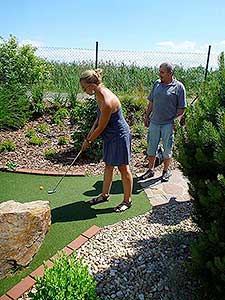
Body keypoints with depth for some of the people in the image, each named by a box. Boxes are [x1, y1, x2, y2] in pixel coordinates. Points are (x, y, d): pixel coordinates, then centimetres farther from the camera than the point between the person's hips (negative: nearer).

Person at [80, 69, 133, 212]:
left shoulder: (107, 102, -30)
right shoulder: (100, 94, 0)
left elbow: (101, 127, -20)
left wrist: (88, 141, -6)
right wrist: (89, 135, 5)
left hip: (119, 136, -10)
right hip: (110, 136, 10)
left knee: (123, 168, 3)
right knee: (108, 165, 19)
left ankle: (127, 200, 20)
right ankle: (105, 195, 35)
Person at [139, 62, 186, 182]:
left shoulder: (179, 87, -6)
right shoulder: (157, 83, 8)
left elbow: (181, 108, -4)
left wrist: (176, 121, -13)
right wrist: (147, 116, 12)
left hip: (168, 124, -4)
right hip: (154, 122, 4)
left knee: (167, 149, 8)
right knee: (151, 147, 10)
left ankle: (166, 171, 26)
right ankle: (151, 170, 26)